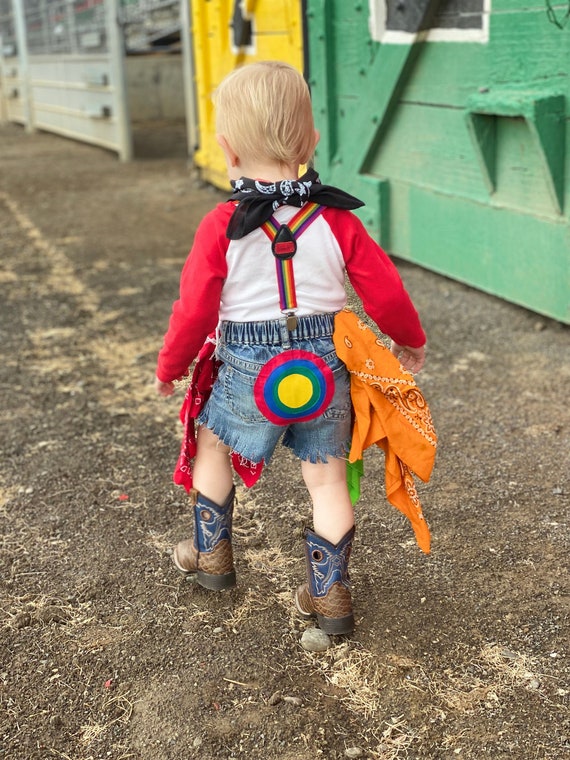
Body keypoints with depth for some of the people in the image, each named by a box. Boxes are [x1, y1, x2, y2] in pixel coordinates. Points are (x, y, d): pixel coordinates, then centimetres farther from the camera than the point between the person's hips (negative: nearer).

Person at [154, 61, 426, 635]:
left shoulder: (222, 226, -12)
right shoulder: (336, 218, -5)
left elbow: (195, 310, -9)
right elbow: (384, 291, -1)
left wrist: (169, 367, 8)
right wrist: (410, 341, 18)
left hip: (248, 371, -2)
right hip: (325, 366, 2)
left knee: (211, 442, 24)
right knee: (326, 476, 13)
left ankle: (211, 555, 39)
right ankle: (330, 595, 22)